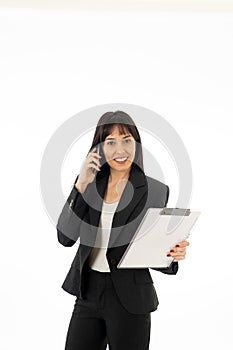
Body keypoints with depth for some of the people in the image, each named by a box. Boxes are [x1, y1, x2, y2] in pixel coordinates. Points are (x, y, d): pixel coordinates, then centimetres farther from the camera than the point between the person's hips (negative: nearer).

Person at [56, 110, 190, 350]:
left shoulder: (155, 191, -4)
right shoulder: (90, 184, 5)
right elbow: (65, 237, -4)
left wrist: (172, 255, -21)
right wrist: (81, 185, -11)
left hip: (129, 300, -3)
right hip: (88, 293, 3)